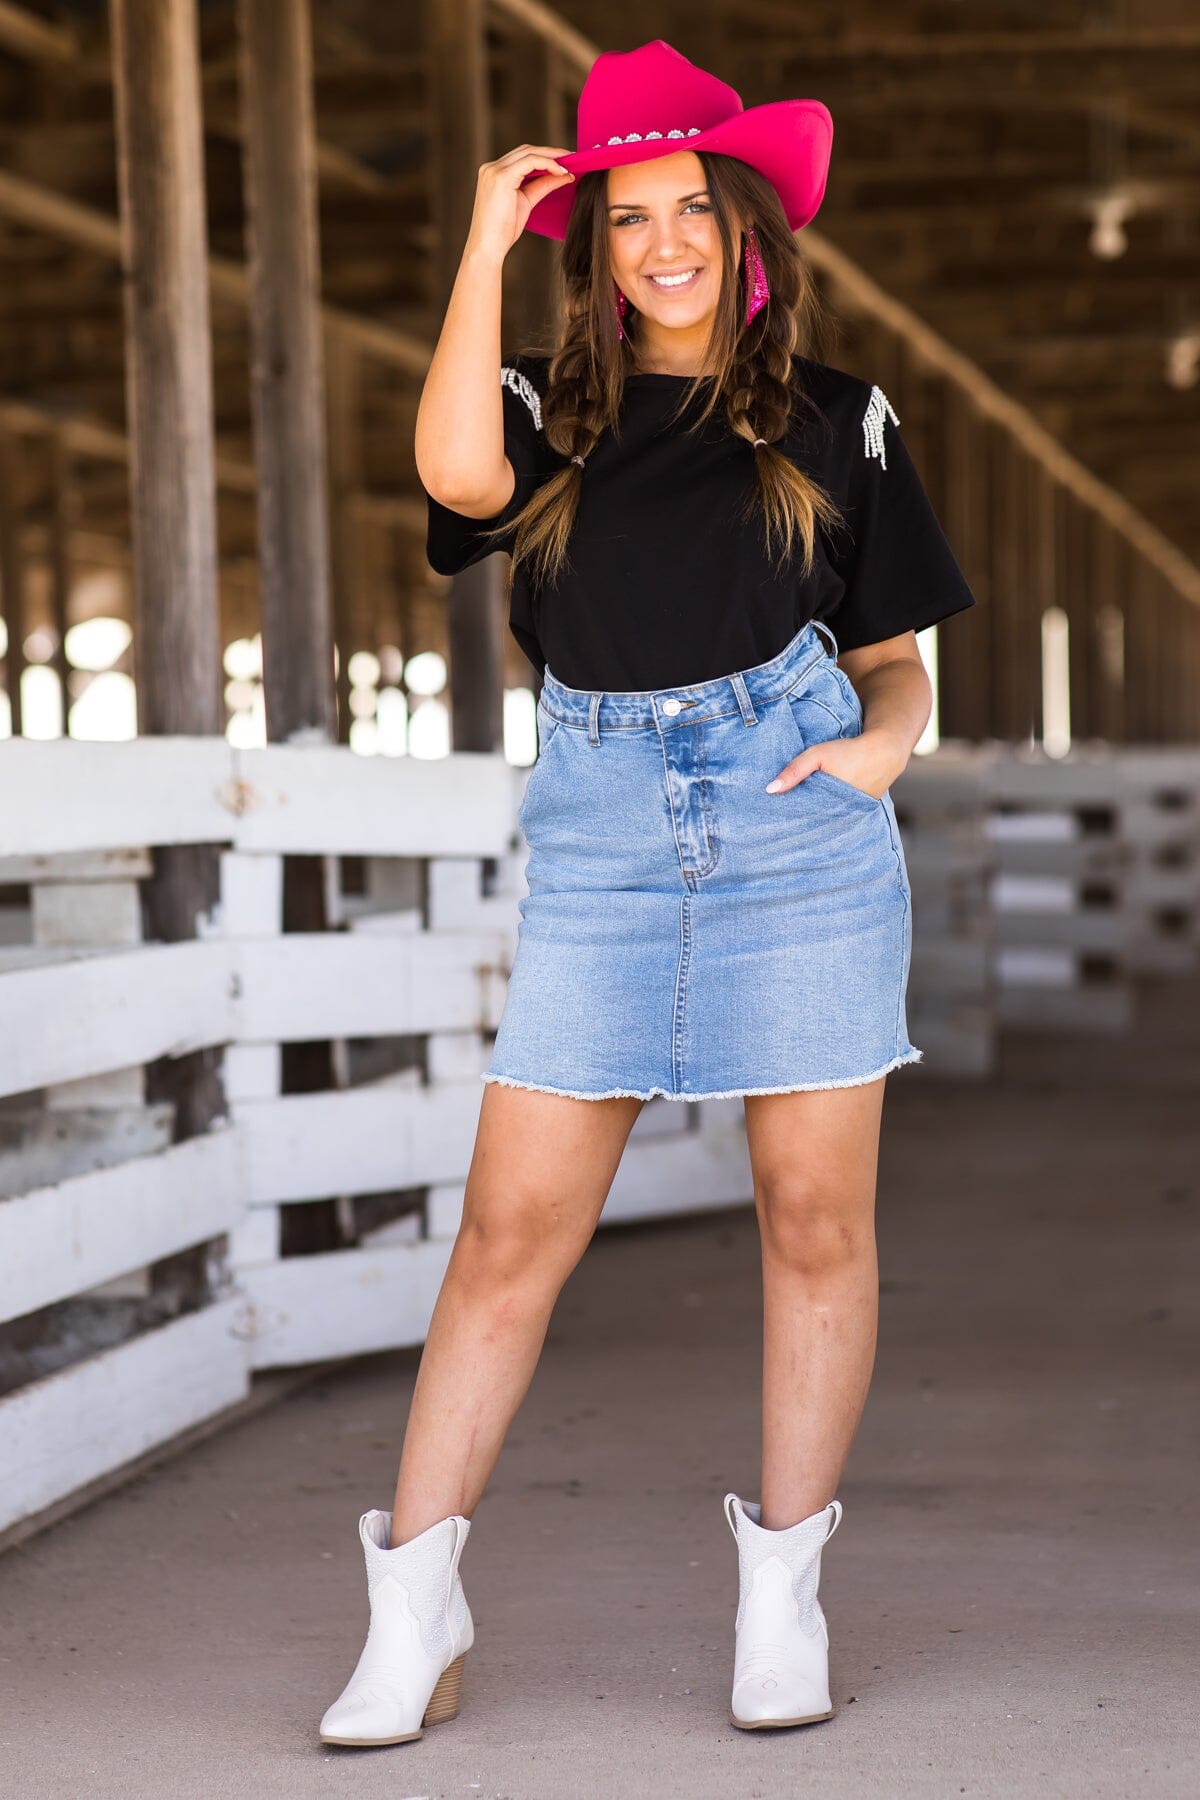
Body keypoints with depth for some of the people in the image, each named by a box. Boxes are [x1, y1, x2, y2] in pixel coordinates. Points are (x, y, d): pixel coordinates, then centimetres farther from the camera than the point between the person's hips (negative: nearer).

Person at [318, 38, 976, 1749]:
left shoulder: (835, 418, 11)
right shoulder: (552, 407, 10)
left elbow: (893, 654, 16)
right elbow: (456, 472, -14)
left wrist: (884, 742, -6)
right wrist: (485, 242, -8)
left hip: (797, 817, 0)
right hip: (601, 828, 0)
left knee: (816, 1218, 2)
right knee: (511, 1226, -2)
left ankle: (784, 1585, 15)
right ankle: (416, 1604, 5)